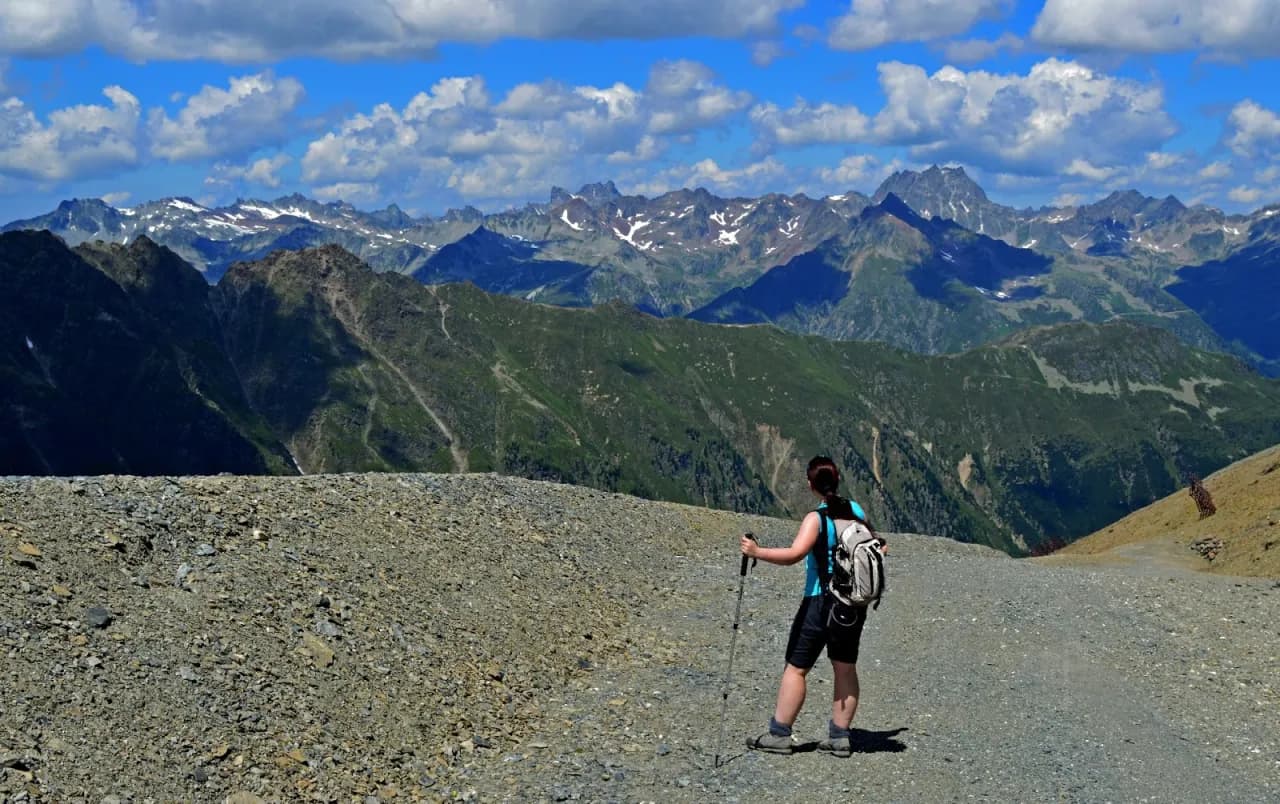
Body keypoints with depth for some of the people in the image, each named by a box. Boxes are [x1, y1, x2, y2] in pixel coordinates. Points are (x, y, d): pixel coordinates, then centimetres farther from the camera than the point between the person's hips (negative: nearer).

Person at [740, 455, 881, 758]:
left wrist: (758, 552, -26)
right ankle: (840, 737, 13)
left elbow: (795, 554, -29)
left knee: (796, 667, 2)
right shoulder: (856, 511, 4)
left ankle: (779, 735, 3)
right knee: (845, 668, 11)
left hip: (820, 602, -6)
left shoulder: (816, 519, -15)